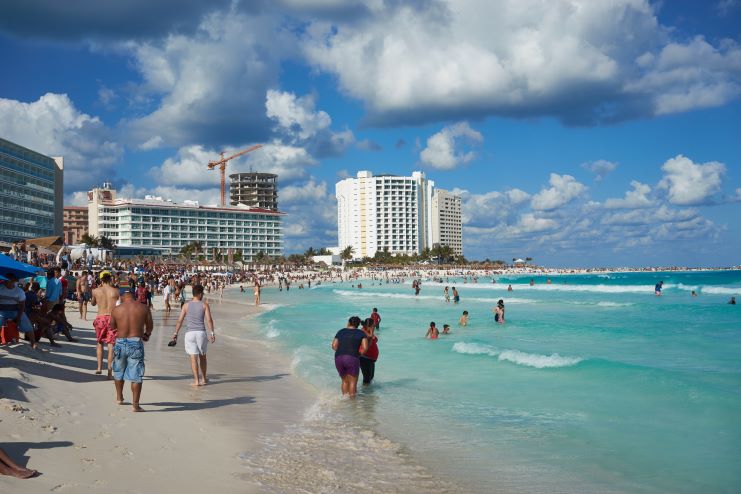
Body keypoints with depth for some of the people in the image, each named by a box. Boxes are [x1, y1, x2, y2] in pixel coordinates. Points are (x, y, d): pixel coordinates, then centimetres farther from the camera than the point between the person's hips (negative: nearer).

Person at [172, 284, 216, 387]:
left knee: (193, 357, 0)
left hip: (190, 333, 0)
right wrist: (212, 333, -4)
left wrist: (175, 333, 10)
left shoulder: (186, 305, 6)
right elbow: (209, 319, -6)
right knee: (202, 356, 15)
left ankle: (196, 380, -5)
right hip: (201, 332, 0)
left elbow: (180, 320, 4)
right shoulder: (204, 305, 1)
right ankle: (203, 379, 25)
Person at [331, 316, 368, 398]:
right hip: (352, 359, -3)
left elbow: (334, 346, 8)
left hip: (338, 358, 3)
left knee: (345, 381, 20)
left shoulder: (341, 331, 16)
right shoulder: (361, 333, 8)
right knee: (353, 382, 8)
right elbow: (365, 348, -3)